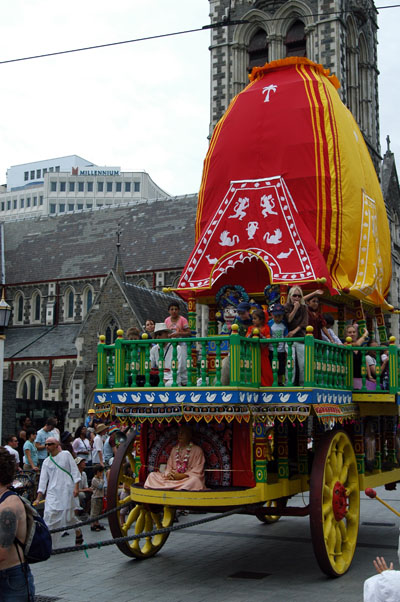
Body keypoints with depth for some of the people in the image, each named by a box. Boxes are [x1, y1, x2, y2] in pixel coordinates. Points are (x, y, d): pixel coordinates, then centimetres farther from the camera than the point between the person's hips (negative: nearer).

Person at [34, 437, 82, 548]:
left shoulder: (66, 455, 3)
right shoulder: (46, 462, 12)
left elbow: (75, 471, 1)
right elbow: (43, 480, 10)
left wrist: (76, 487, -9)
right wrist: (38, 498, 4)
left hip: (66, 491, -3)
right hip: (52, 492, 3)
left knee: (69, 515, 0)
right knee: (49, 514, -8)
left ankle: (78, 534, 25)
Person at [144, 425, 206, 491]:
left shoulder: (197, 450, 2)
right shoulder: (174, 449, 19)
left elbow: (197, 471, -5)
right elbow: (169, 466, 17)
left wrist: (182, 476, -18)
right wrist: (168, 474, -8)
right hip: (173, 477, 5)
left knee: (194, 480, -41)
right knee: (152, 475, -12)